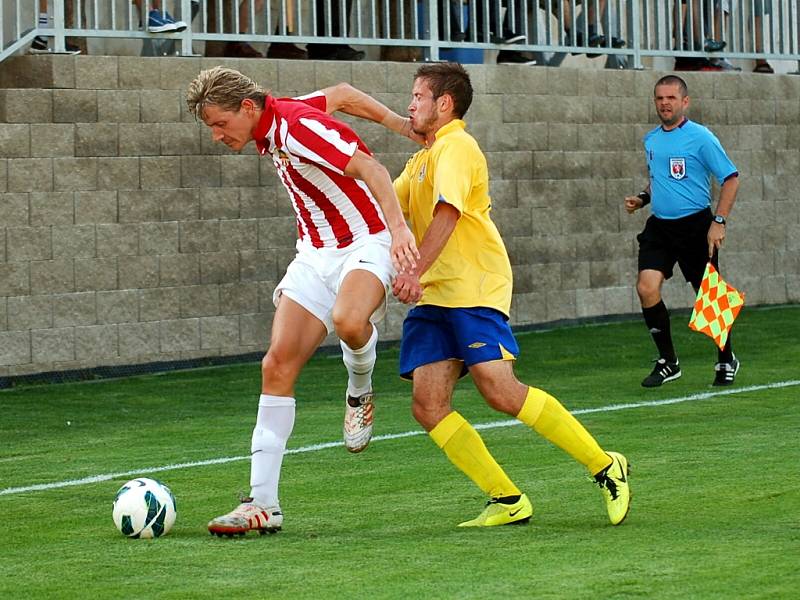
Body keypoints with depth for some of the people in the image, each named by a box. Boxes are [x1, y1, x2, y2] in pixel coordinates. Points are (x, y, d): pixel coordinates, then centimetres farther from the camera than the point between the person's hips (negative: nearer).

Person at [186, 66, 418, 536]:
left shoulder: (297, 126, -20)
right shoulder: (269, 130, 6)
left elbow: (371, 169, -28)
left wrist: (398, 228, -42)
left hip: (367, 244, -8)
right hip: (317, 253, 9)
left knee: (347, 321, -40)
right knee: (277, 367, -5)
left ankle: (360, 389, -4)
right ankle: (263, 504, -5)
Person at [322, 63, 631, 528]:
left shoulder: (456, 146, -5)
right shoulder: (423, 159, 26)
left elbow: (447, 213, -19)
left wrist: (415, 272, -30)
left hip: (474, 290, -9)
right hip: (434, 297, 9)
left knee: (500, 390, -20)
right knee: (428, 406, -8)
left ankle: (605, 467, -7)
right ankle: (508, 501, -4)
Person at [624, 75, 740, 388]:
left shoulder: (701, 137, -9)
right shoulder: (651, 140, 10)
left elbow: (731, 178, -8)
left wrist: (719, 221, -15)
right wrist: (643, 198, 8)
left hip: (695, 225, -5)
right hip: (659, 226, 5)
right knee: (646, 287, -12)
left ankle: (726, 361, 24)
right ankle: (668, 362, 1)